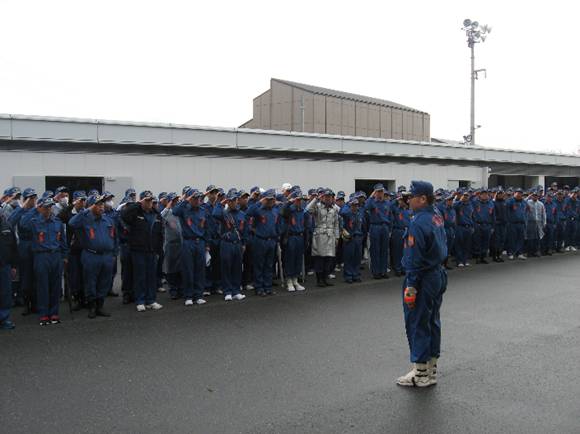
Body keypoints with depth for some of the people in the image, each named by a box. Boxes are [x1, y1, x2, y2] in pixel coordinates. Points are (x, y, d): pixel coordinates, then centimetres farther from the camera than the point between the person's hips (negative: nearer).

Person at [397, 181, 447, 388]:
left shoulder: (418, 223, -21)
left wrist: (410, 287, -18)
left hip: (423, 279, -9)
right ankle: (431, 370, 26)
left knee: (417, 324, 0)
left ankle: (421, 374, 9)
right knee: (432, 322, 15)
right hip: (438, 275, 10)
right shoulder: (437, 217, 7)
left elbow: (415, 258, -22)